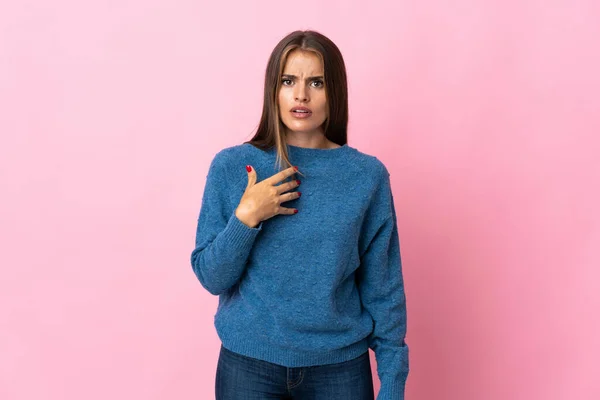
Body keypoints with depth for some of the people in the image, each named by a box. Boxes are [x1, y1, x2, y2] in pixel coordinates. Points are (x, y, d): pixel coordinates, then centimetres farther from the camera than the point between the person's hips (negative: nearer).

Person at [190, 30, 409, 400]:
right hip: (248, 361, 0)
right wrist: (246, 217, -19)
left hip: (340, 367, 0)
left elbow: (383, 289, -3)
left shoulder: (367, 176, -6)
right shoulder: (231, 166, -6)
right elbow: (212, 278, -4)